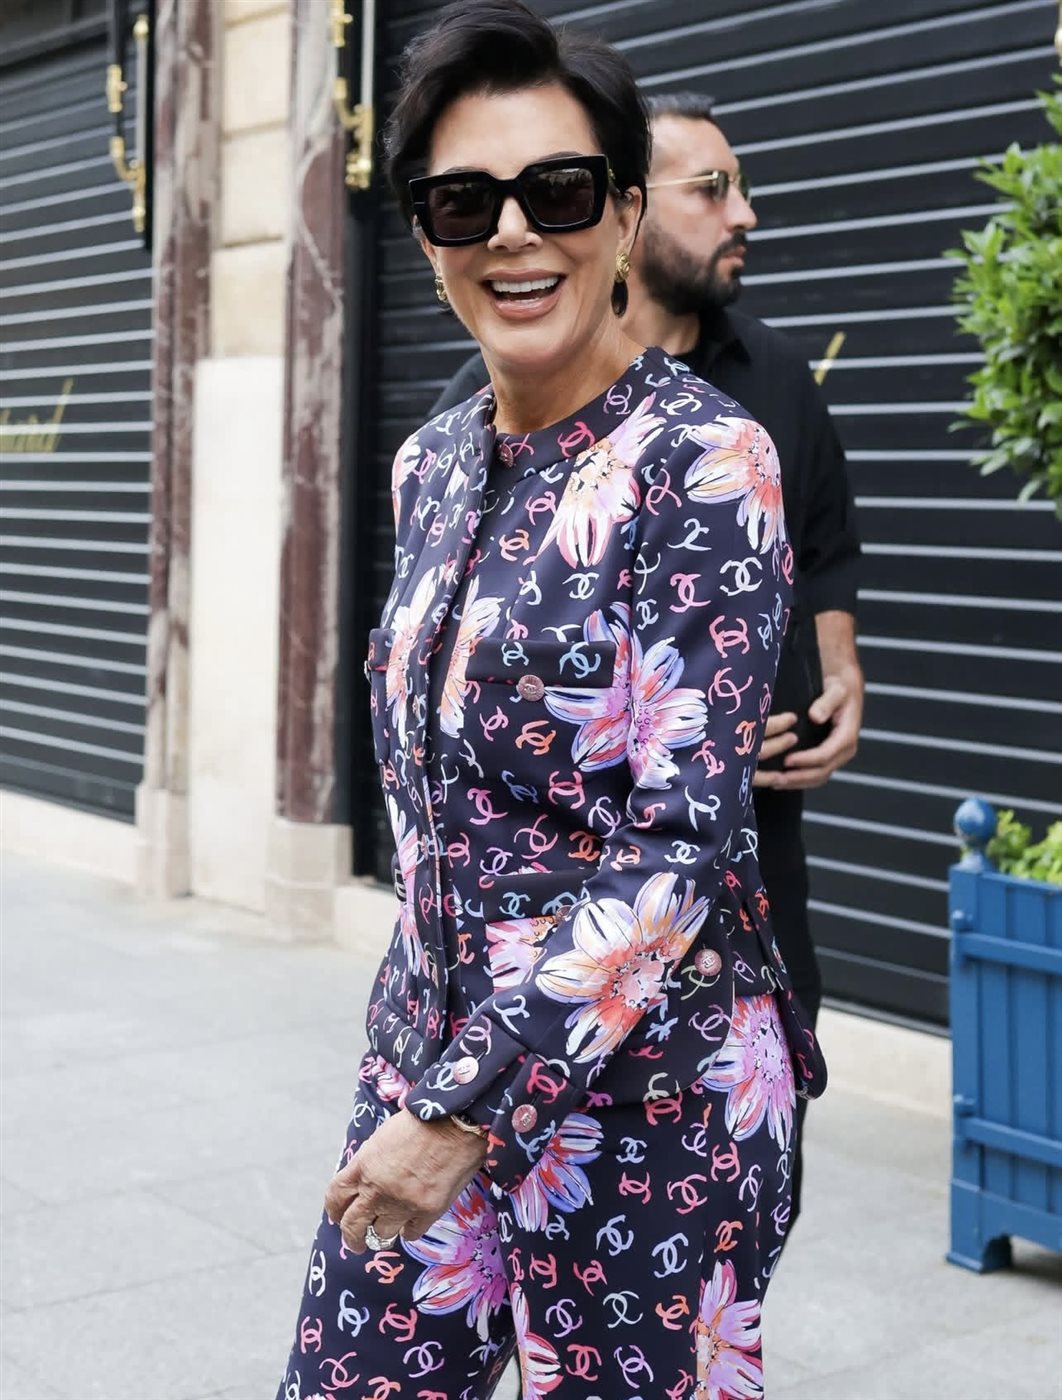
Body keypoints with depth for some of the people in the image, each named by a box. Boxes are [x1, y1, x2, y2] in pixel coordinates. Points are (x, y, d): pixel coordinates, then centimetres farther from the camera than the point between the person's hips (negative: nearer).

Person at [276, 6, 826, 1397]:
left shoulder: (704, 460, -14)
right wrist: (430, 1073, 17)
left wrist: (467, 1110, -19)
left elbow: (680, 841, -19)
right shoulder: (431, 464, 6)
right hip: (435, 1044, 6)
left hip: (643, 1078, -6)